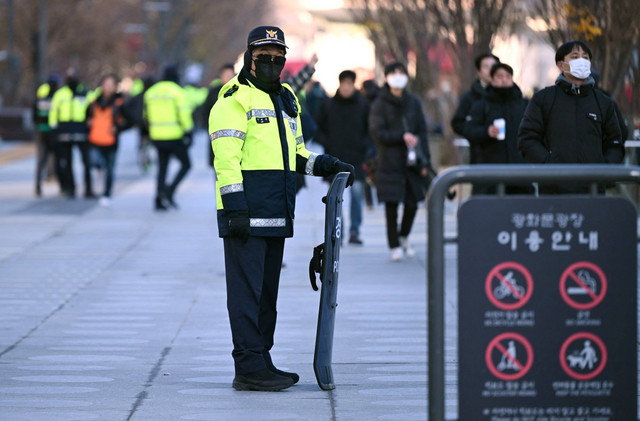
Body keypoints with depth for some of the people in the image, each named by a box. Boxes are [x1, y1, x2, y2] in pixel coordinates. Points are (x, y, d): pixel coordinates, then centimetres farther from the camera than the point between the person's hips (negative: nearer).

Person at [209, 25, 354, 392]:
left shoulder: (287, 100, 20)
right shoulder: (235, 99, -7)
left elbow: (296, 153, 28)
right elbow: (226, 158, -14)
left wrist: (328, 165, 11)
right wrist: (235, 208, -21)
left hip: (277, 214, 8)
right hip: (246, 214, -8)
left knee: (268, 289, 13)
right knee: (246, 289, -7)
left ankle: (262, 361, 20)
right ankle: (249, 368, -6)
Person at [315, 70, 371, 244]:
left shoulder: (363, 105, 4)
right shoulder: (328, 105, 3)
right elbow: (318, 126, 11)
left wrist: (364, 145, -1)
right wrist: (325, 143, -2)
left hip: (356, 158, 0)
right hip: (334, 157, 0)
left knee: (357, 191, -7)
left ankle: (355, 231, 0)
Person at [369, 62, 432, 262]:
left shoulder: (413, 102, 9)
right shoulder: (380, 104, -2)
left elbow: (422, 132, 10)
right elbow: (377, 132, -8)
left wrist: (425, 161, 3)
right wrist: (402, 136, -15)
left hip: (412, 162, 3)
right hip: (390, 162, -3)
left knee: (412, 203, 5)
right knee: (392, 205, -2)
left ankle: (403, 237, 29)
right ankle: (394, 246, 8)